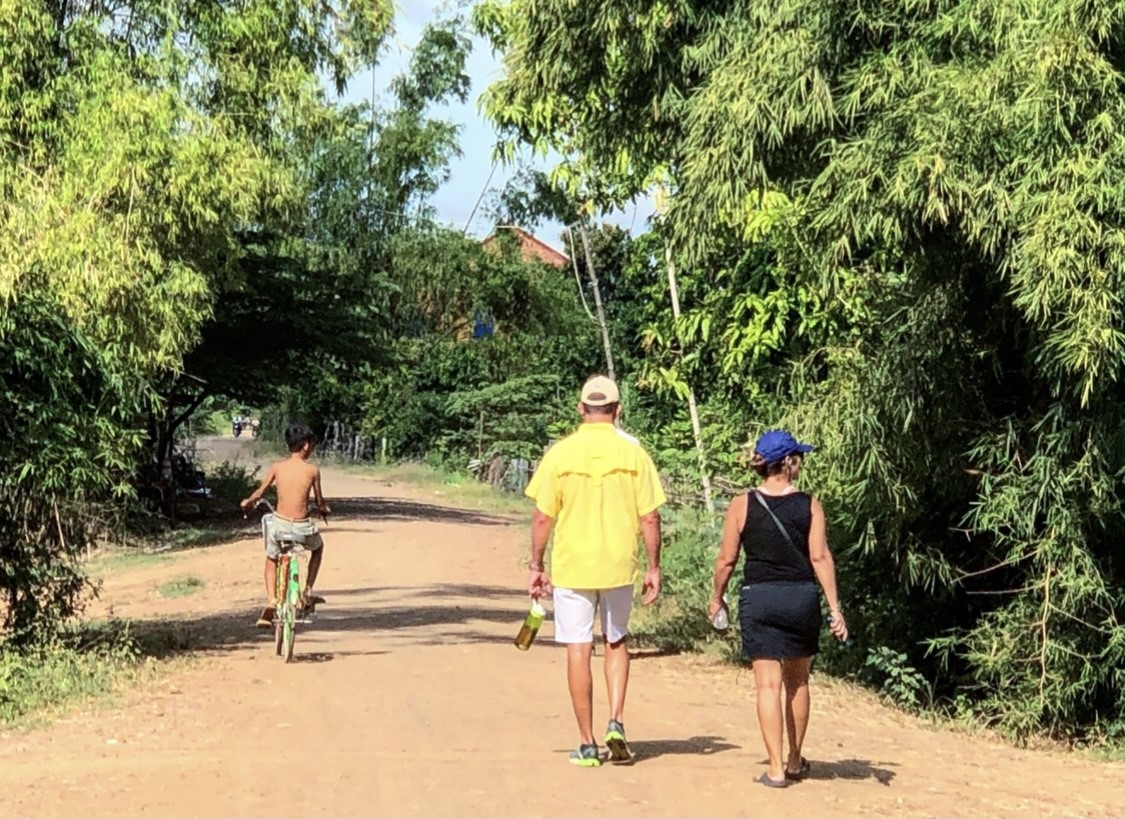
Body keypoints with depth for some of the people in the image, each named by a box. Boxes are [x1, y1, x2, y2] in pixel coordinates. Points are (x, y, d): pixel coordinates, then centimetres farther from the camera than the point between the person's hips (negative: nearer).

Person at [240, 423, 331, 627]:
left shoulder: (277, 467, 0)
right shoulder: (312, 470, -4)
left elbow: (259, 493, 8)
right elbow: (319, 502, 5)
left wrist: (248, 502, 30)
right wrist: (324, 509, 28)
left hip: (279, 525, 1)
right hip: (302, 528, -1)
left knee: (272, 559, 28)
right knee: (317, 547, 33)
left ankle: (271, 601, 8)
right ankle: (308, 591, 24)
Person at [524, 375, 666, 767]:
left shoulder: (560, 453, -5)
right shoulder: (633, 454, -3)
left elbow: (543, 517, -4)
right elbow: (650, 518, -3)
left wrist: (536, 566, 5)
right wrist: (654, 567, 6)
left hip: (571, 566, -1)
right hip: (619, 564, 1)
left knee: (578, 650, 4)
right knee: (616, 643, 20)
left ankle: (587, 744, 7)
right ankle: (616, 722, 5)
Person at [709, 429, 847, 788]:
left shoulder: (742, 505, -3)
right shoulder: (809, 505, -3)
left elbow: (726, 560, -1)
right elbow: (820, 558, -7)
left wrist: (717, 597, 14)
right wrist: (834, 608, -4)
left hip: (758, 599, -1)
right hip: (801, 598, 1)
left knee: (768, 684, 0)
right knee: (797, 682, 17)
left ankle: (776, 768, -5)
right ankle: (795, 762, 28)